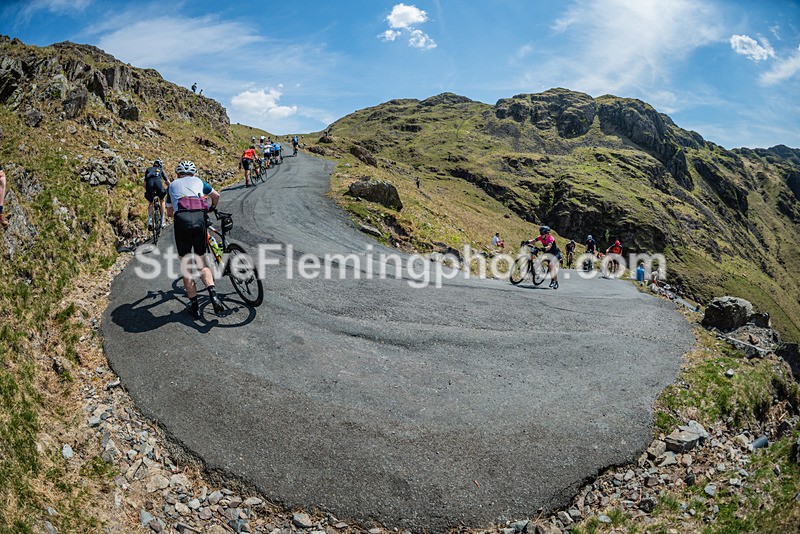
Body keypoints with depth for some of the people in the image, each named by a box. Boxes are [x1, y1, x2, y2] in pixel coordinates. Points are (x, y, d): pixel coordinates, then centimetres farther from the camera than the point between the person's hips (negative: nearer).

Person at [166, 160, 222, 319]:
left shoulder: (173, 185, 27)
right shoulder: (198, 181, 27)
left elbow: (169, 212, 33)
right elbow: (216, 196, 40)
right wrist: (212, 208, 60)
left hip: (181, 219, -1)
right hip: (199, 217, 1)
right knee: (201, 261, 12)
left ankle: (194, 305, 7)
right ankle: (213, 293, -12)